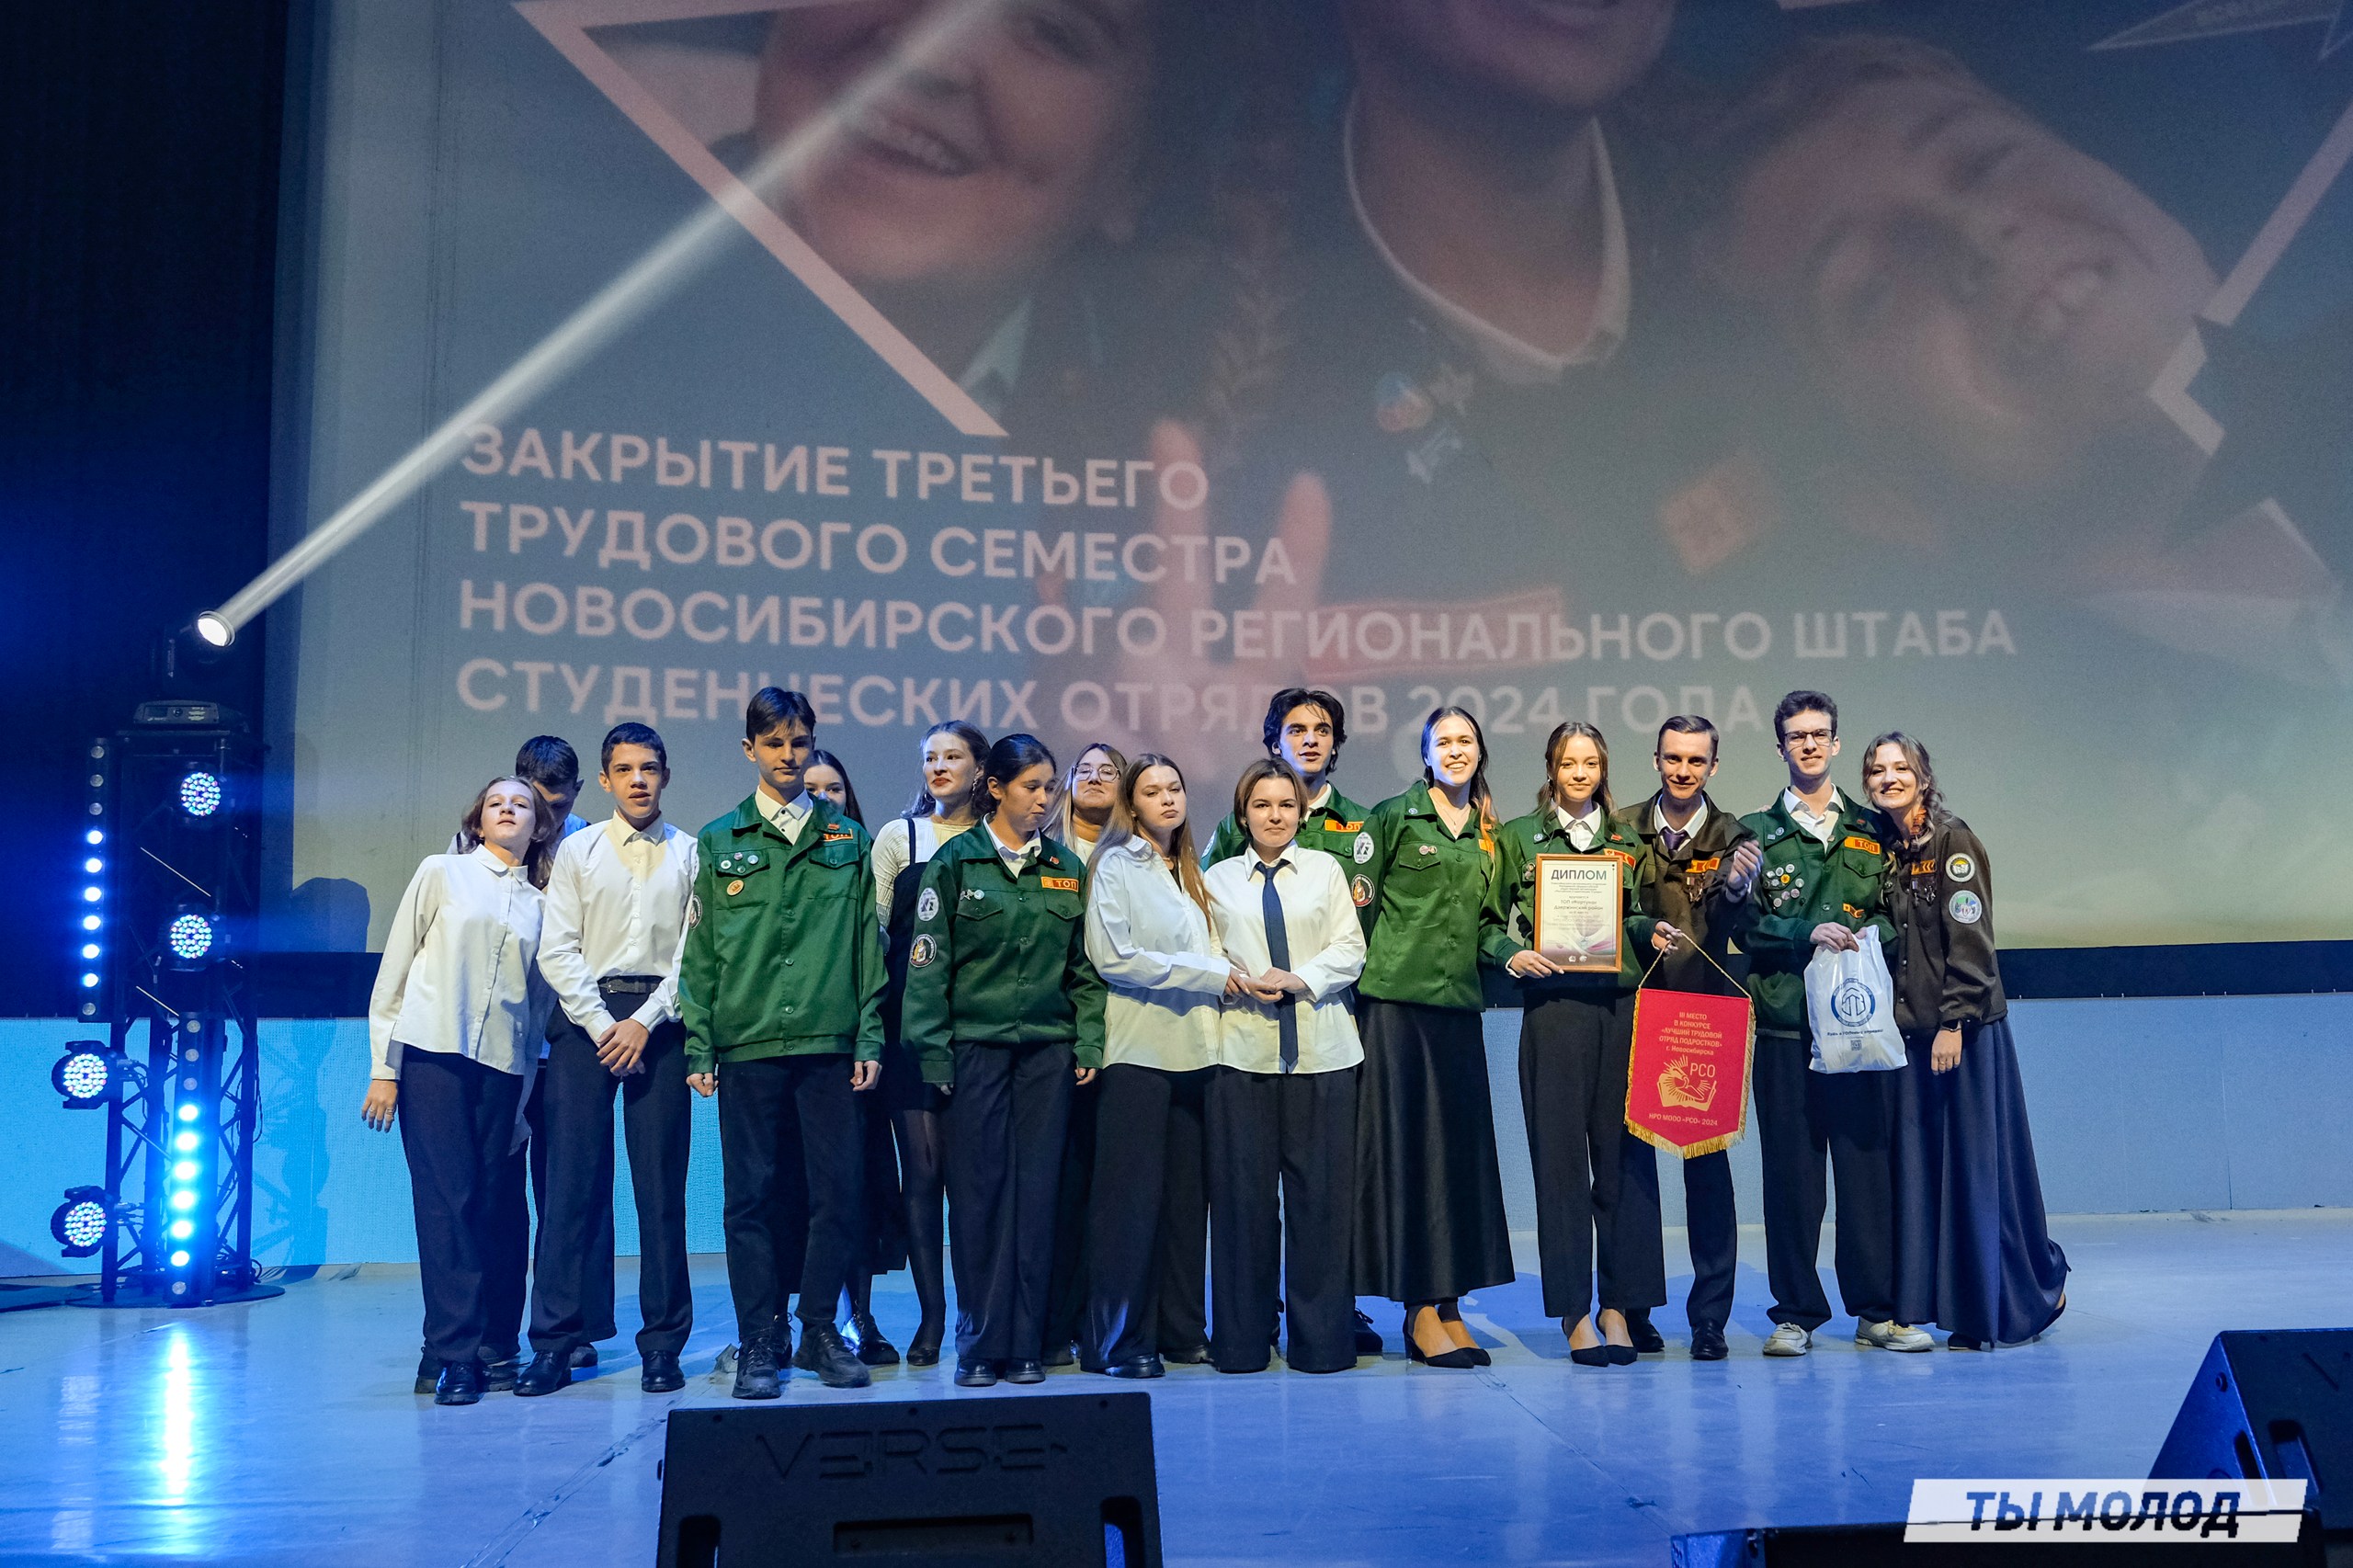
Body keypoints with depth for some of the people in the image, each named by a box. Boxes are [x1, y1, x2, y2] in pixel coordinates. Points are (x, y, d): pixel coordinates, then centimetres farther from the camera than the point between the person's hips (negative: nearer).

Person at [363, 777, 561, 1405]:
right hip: (432, 1054, -3)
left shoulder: (540, 906, 15)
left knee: (492, 1206, 0)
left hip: (503, 1068, 3)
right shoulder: (441, 873, 8)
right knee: (447, 1201, -8)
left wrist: (525, 1099, 11)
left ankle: (485, 1341, 9)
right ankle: (457, 1354, -6)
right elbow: (394, 970, 6)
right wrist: (383, 1066, -1)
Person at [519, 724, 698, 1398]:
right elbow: (557, 950, 4)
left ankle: (662, 1344, 6)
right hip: (585, 1018, 1)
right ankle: (555, 1341, 3)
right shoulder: (577, 851, 11)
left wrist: (644, 1023, -9)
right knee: (572, 1179, -2)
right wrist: (603, 1025, -6)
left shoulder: (690, 855, 8)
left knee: (661, 1183, 0)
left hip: (659, 1023, 0)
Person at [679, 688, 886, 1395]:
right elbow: (699, 952, 5)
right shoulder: (719, 843, 7)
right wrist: (698, 1047, -2)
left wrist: (870, 1038, 2)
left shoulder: (847, 840, 10)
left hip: (830, 1044, 1)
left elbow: (867, 944, 9)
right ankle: (759, 1342, 12)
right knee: (751, 1197, 3)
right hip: (747, 1045, -1)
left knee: (840, 1193, 1)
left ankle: (820, 1330, 16)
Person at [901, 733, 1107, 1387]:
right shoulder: (956, 861, 0)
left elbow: (1085, 965, 12)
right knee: (978, 1191, -1)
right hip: (975, 1044, -3)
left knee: (1036, 1192, 2)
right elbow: (927, 963, -2)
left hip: (1047, 1047, 3)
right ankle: (978, 1341, 9)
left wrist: (1088, 1041, 3)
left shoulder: (1066, 867, 9)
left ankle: (1025, 1344, 10)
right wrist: (933, 1053, -7)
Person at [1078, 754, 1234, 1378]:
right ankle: (1120, 1340, 1)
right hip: (1140, 1046, -6)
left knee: (1187, 1192, 7)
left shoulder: (1190, 871, 19)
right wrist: (1207, 974, -13)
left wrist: (1230, 975, 5)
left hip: (1193, 1046, 6)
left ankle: (1181, 1329, 16)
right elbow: (1114, 957, -13)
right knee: (1132, 1194, -5)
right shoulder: (1117, 865, -2)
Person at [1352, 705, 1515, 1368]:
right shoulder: (1393, 815, 0)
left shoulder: (1488, 832, 16)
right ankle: (1421, 1311, 0)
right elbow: (1356, 903, -2)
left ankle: (1450, 1304, 11)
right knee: (1407, 1146, -4)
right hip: (1397, 998, -5)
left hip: (1459, 1004, 5)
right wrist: (1357, 980, -6)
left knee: (1460, 1146, 4)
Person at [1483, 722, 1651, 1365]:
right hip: (1552, 1005, -2)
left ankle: (1618, 1304, 12)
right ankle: (1575, 1312, 4)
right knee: (1561, 1157, -3)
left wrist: (1653, 934, 0)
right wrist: (1511, 954, -10)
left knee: (1620, 1155, 2)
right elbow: (1489, 920, 8)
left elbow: (1637, 921, 21)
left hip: (1621, 1004, 2)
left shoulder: (1627, 840, 17)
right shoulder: (1517, 837, 9)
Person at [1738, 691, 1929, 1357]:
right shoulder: (1756, 833, 9)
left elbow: (1898, 912, 12)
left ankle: (1877, 1310, 13)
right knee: (1791, 1166, 1)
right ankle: (1796, 1313, 11)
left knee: (1868, 1159, 2)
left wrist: (1870, 933, -8)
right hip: (1785, 1020, -1)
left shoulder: (1870, 830, 15)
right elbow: (1746, 926, 1)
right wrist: (1808, 935, -14)